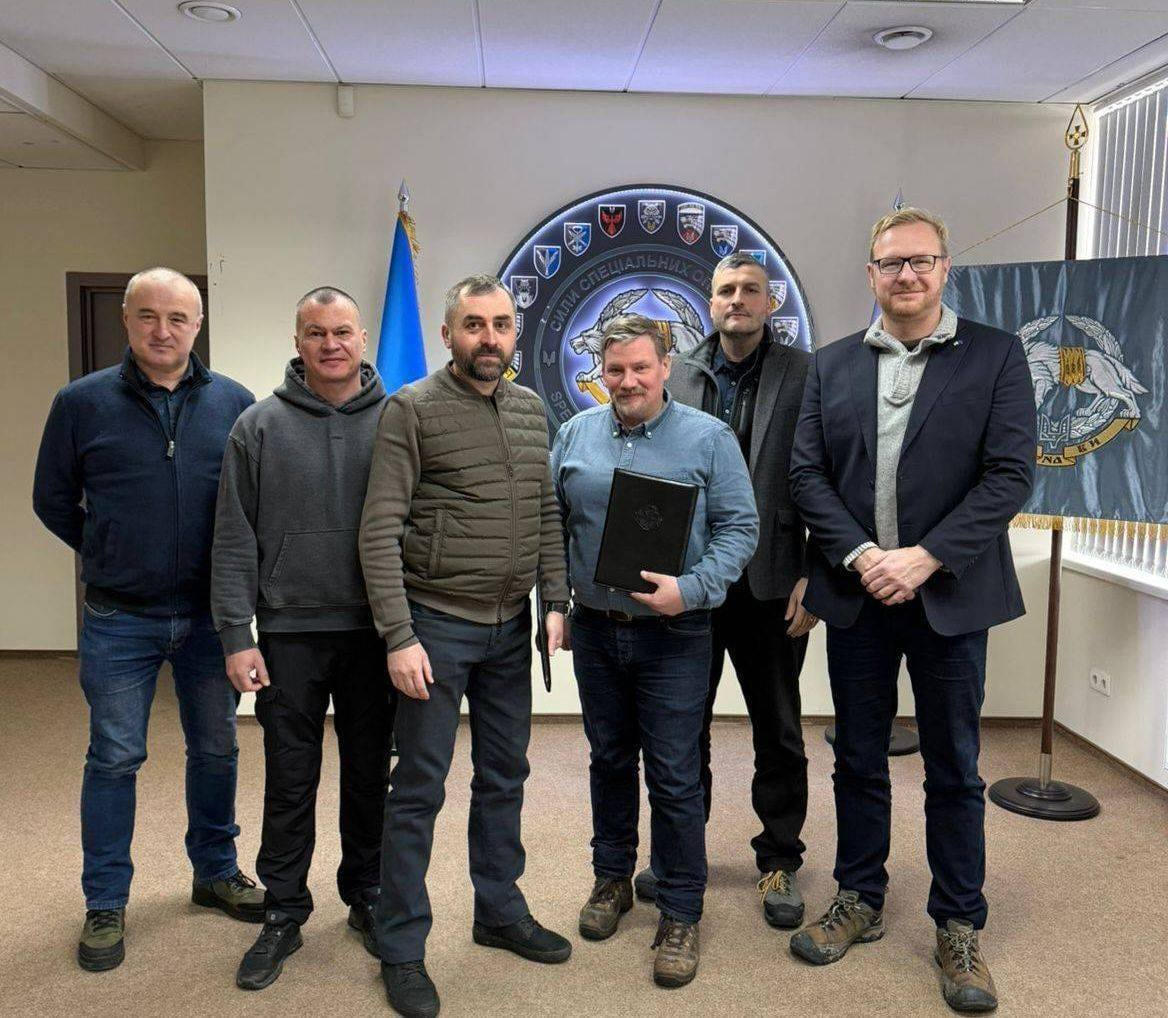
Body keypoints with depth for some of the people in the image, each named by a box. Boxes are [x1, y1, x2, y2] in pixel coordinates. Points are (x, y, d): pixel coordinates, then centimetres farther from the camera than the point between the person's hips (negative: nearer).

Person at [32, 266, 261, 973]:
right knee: (115, 758, 7)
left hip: (211, 615, 2)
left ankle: (217, 872, 33)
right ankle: (106, 903, 23)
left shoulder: (235, 403, -1)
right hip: (120, 621, -1)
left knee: (216, 749, 13)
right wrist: (110, 556, 7)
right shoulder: (82, 403, -4)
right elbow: (53, 500, 7)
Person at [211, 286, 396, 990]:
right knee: (291, 783, 8)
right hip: (289, 636, 0)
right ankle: (284, 914, 25)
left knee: (370, 777, 12)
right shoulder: (260, 426, 0)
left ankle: (367, 898, 30)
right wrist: (237, 635, -6)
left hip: (373, 632, 1)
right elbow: (235, 541, -1)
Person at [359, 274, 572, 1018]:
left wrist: (555, 601, 4)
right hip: (438, 625, -5)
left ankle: (501, 912, 35)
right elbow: (380, 530, -13)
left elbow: (548, 515, 12)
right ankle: (403, 951, 19)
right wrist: (399, 636, -17)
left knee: (505, 776, 16)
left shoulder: (532, 409, 8)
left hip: (511, 626, 6)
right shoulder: (413, 410, -9)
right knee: (420, 789, 4)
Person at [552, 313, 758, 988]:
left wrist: (691, 589, -20)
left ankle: (681, 914, 15)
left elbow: (740, 527, -7)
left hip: (672, 637, -4)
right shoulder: (575, 436, 6)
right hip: (595, 631, 4)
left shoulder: (709, 439, -5)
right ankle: (613, 878, 36)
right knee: (609, 760, 17)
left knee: (675, 778, 0)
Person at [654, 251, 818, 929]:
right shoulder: (678, 378, 6)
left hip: (770, 585, -2)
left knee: (779, 732, 11)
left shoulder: (805, 375, -2)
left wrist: (813, 576, -10)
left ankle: (781, 861, 27)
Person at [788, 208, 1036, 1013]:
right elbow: (807, 473, 2)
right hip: (856, 594, 2)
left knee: (954, 769, 9)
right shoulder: (832, 365, 6)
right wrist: (860, 556, -12)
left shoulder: (996, 356, -2)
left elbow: (1011, 474, -9)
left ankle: (960, 929, 26)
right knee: (859, 760, 14)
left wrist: (924, 558, -17)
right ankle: (860, 903, 31)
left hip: (948, 595, -2)